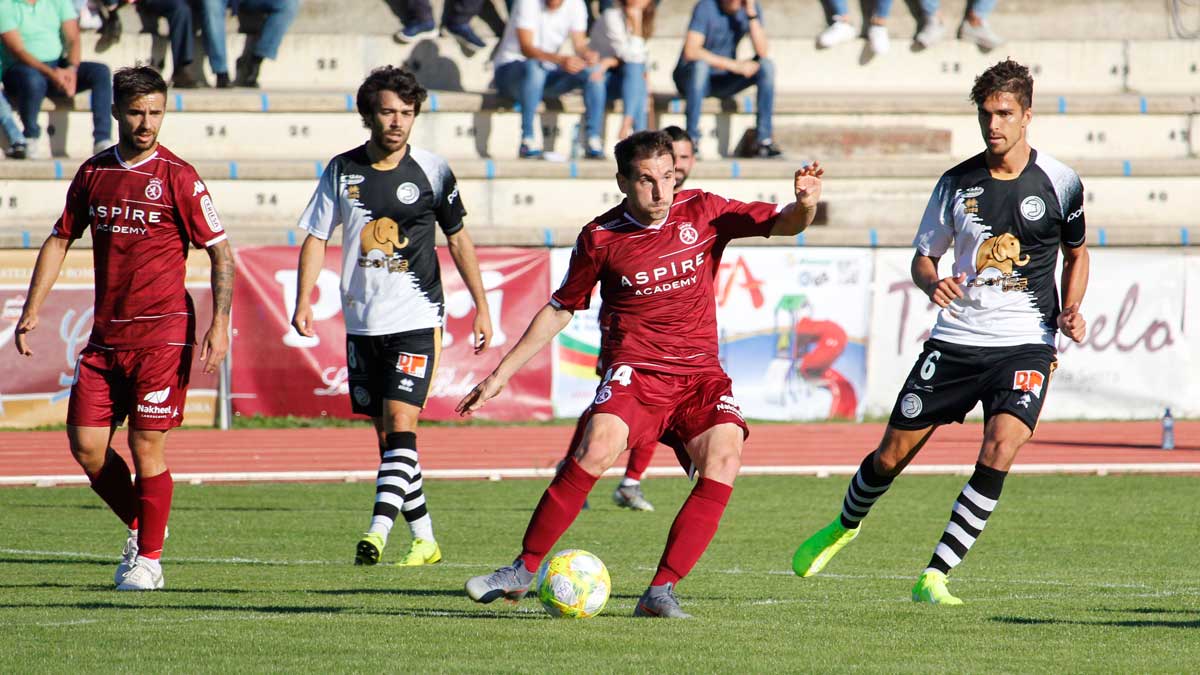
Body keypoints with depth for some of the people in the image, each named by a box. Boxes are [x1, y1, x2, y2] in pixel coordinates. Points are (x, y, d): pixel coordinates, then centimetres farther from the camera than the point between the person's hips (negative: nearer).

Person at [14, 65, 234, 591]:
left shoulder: (177, 177, -5)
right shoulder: (93, 173, 9)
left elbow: (220, 251, -3)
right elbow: (60, 240, 18)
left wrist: (220, 323, -13)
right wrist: (31, 311, 10)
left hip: (162, 332, -5)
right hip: (105, 335, 5)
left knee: (145, 446, -5)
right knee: (85, 444, 2)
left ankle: (148, 558, 8)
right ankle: (140, 526, 23)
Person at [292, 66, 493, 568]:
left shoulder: (432, 171, -2)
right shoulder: (342, 170, 3)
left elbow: (458, 239, 7)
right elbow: (316, 237, 7)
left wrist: (481, 307, 6)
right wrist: (304, 300, -6)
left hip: (416, 319, -4)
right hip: (362, 322, 4)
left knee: (400, 425, -17)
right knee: (385, 433, 8)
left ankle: (377, 530, -26)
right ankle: (424, 539, 17)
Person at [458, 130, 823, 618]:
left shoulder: (702, 213, 4)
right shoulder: (600, 238, 1)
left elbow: (782, 225, 5)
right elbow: (560, 309, 13)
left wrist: (804, 206, -20)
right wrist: (502, 372, 13)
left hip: (700, 372, 2)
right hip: (634, 371, -2)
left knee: (724, 458, -24)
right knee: (598, 447, -29)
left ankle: (661, 591, -19)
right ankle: (524, 570, -17)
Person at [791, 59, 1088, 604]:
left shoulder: (1059, 182, -1)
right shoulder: (957, 184, 1)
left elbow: (1076, 253, 16)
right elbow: (923, 257, 12)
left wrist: (1070, 310, -2)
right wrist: (933, 283, -11)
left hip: (1025, 344, -2)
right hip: (956, 339, 2)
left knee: (999, 452, -22)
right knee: (891, 456, 5)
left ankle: (934, 577, -13)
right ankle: (845, 524, 38)